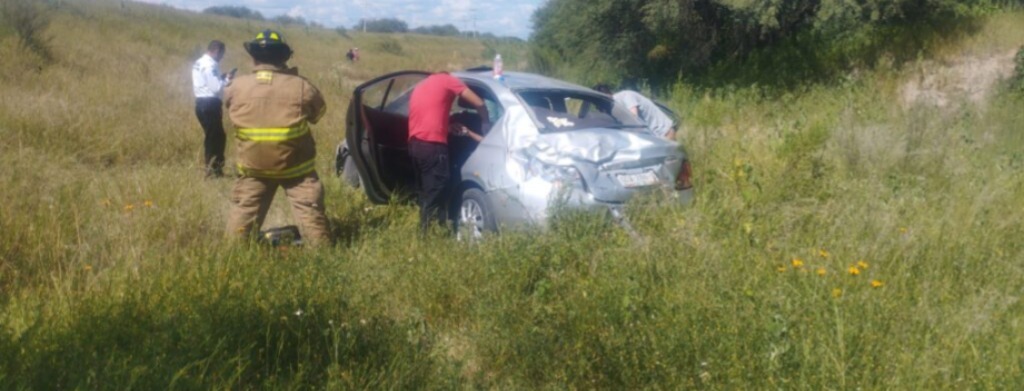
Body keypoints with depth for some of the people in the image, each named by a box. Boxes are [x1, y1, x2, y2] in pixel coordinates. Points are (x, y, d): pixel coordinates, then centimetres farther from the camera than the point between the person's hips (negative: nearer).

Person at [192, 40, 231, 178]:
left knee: (213, 136, 16)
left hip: (202, 103, 10)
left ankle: (212, 168, 21)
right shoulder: (210, 65, -16)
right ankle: (214, 169, 0)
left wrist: (221, 78, 10)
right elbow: (216, 87, -21)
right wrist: (226, 79, -4)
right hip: (210, 104, -10)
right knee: (216, 137, -3)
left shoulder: (199, 63, 15)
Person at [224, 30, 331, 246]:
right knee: (310, 211, 5)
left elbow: (227, 103, 15)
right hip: (295, 164, -2)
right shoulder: (300, 86, -11)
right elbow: (318, 112, 5)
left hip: (253, 164, 2)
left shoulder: (237, 86, -5)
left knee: (243, 211, 16)